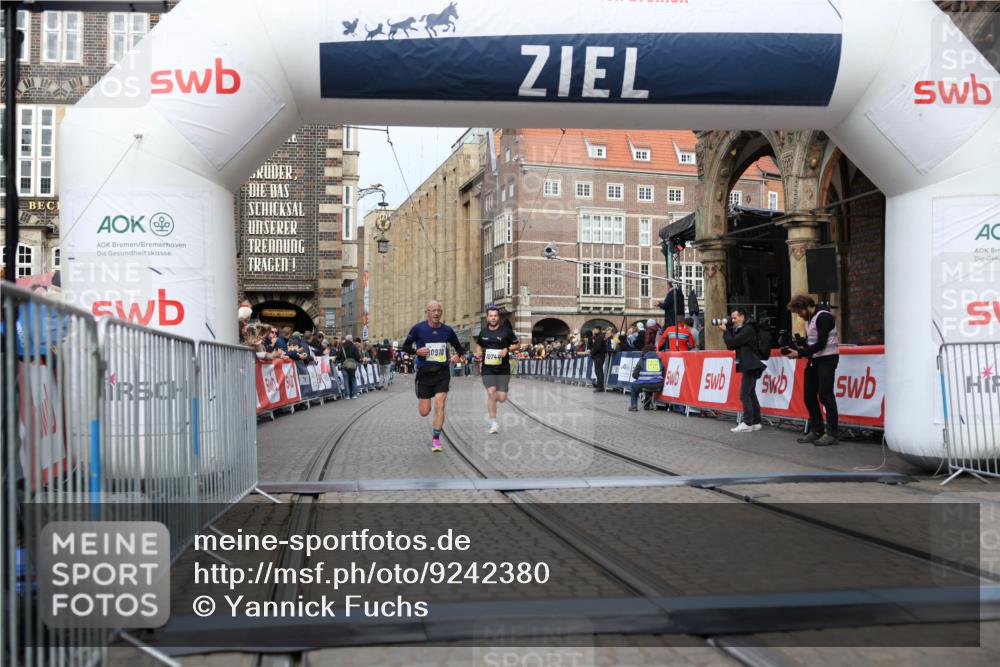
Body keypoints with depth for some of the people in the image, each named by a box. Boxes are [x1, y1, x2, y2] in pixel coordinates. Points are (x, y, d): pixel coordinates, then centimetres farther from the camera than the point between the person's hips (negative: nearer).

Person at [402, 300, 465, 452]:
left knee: (439, 406, -13)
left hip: (442, 373, 1)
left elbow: (458, 347, 19)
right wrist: (417, 351, -14)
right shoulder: (418, 328, -5)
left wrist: (458, 356, 0)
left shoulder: (447, 330, 3)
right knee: (424, 412, 3)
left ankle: (436, 440, 0)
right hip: (424, 373, -1)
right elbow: (405, 346, 4)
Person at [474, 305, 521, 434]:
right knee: (491, 392, -18)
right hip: (488, 369, 1)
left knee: (502, 398, -5)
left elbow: (518, 345, 4)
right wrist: (478, 353, 3)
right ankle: (493, 423, -7)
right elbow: (479, 345, 24)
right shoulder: (483, 332, 5)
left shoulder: (506, 331, -3)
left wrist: (507, 349, -14)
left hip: (503, 369, -1)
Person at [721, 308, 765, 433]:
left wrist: (725, 331, -4)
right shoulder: (741, 329, 18)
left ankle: (747, 423, -11)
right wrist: (728, 330, 4)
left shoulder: (748, 329, -13)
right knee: (751, 394, 10)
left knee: (744, 395, -12)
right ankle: (756, 422, 13)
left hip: (750, 367, -10)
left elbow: (732, 343, -18)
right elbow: (731, 346, 14)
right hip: (748, 366, 10)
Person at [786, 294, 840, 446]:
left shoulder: (823, 317, -15)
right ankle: (816, 430, 16)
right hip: (814, 360, 9)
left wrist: (800, 353, -19)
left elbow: (821, 344, -21)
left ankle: (831, 434, -2)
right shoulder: (809, 319, 12)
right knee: (809, 395, 8)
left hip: (827, 358, -9)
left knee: (825, 395, -8)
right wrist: (797, 349, -1)